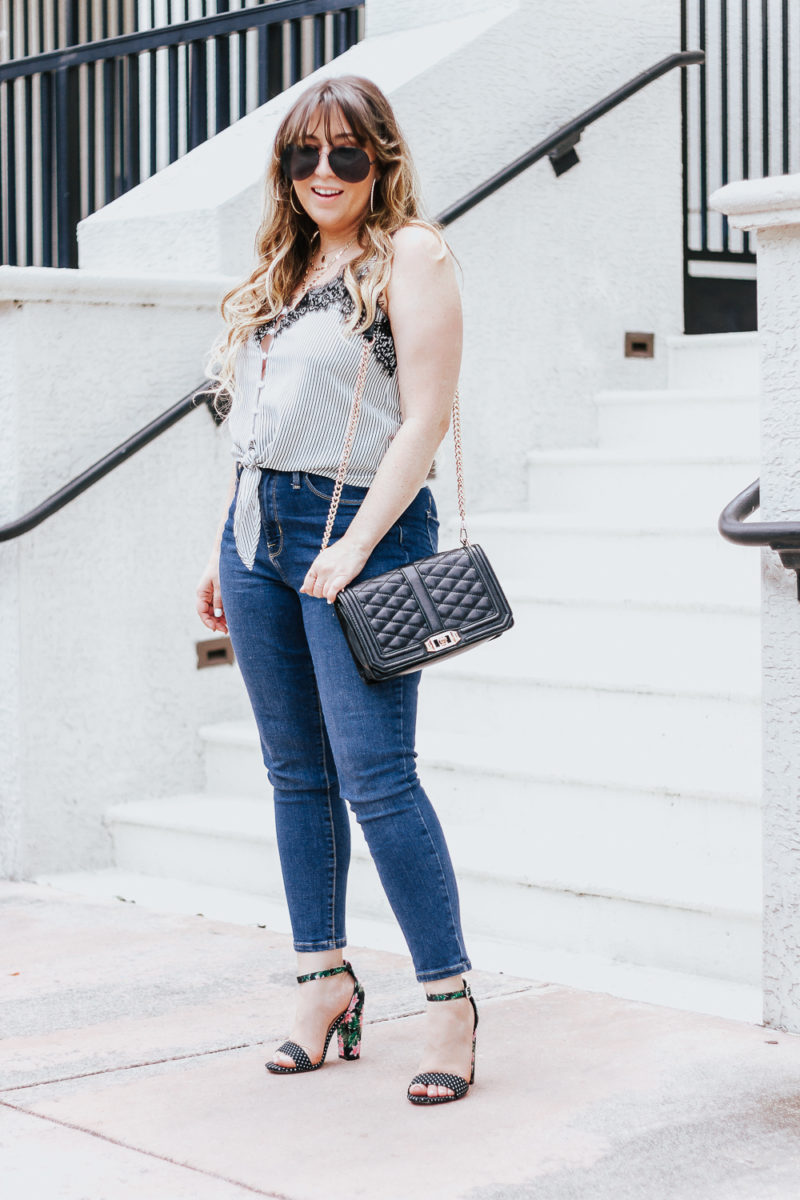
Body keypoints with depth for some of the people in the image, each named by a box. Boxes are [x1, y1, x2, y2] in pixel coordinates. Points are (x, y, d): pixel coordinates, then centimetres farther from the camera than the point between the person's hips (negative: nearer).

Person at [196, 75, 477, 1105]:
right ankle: (325, 982, 18)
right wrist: (224, 547, 16)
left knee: (374, 776, -12)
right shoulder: (284, 264, 18)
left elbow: (426, 415, -12)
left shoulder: (411, 255, -4)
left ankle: (450, 998, -3)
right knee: (296, 774, 9)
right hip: (259, 527, 7)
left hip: (358, 526, -7)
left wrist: (355, 544, -18)